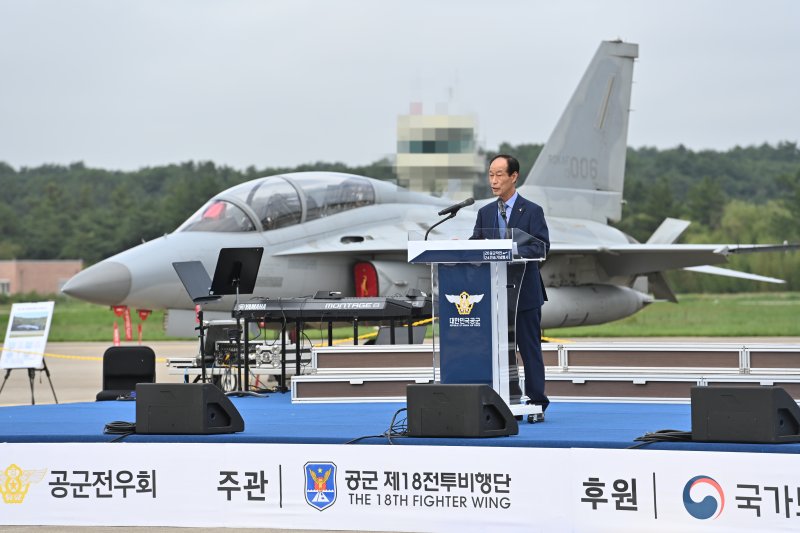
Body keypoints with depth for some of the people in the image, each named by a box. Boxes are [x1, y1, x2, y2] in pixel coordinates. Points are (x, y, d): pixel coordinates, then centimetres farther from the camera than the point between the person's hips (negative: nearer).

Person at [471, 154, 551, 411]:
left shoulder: (532, 211, -2)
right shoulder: (485, 213, 12)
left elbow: (542, 247, -12)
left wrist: (514, 251, -28)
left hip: (524, 292, -4)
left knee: (529, 348, 0)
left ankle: (536, 400, 5)